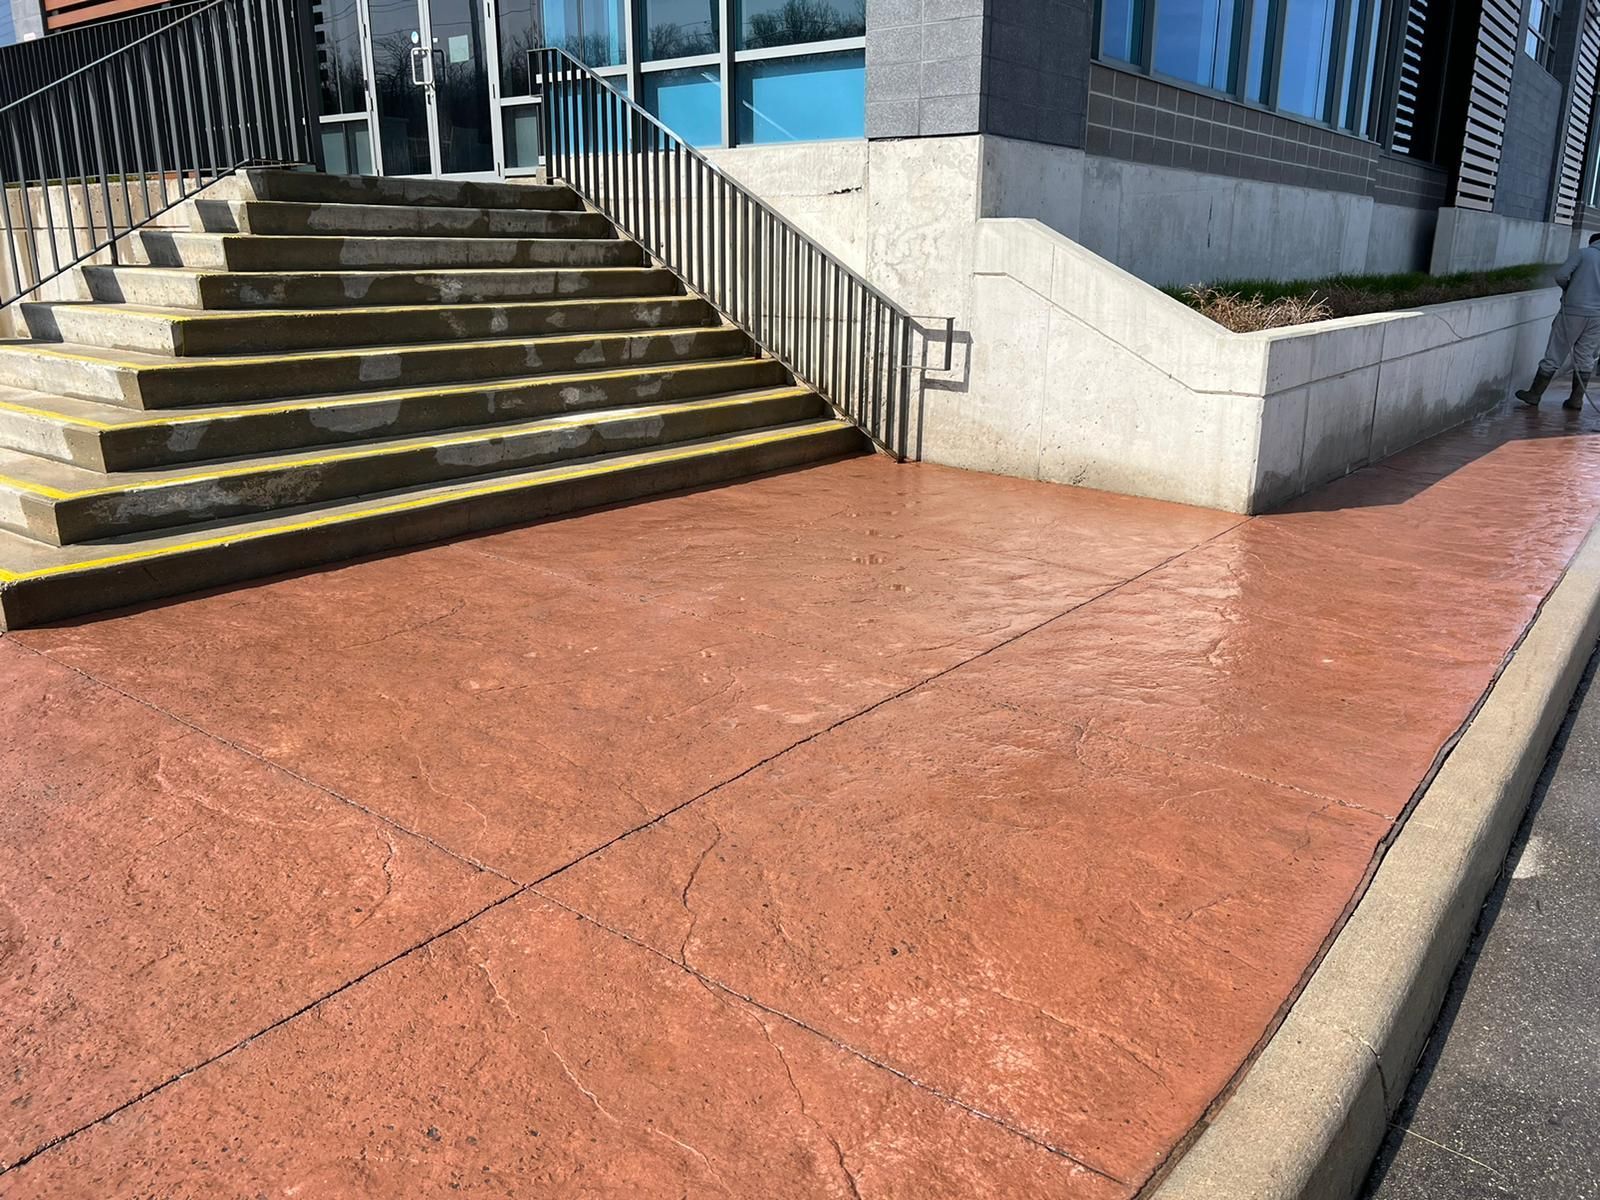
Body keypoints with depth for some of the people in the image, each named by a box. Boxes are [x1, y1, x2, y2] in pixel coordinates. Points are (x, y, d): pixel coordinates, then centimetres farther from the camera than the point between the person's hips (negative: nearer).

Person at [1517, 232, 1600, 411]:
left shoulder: (1584, 253, 1)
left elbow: (1561, 275, -10)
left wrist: (1569, 289, 9)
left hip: (1574, 310, -4)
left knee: (1555, 354, 1)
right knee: (1585, 357, 10)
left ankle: (1534, 394, 7)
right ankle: (1577, 398, 10)